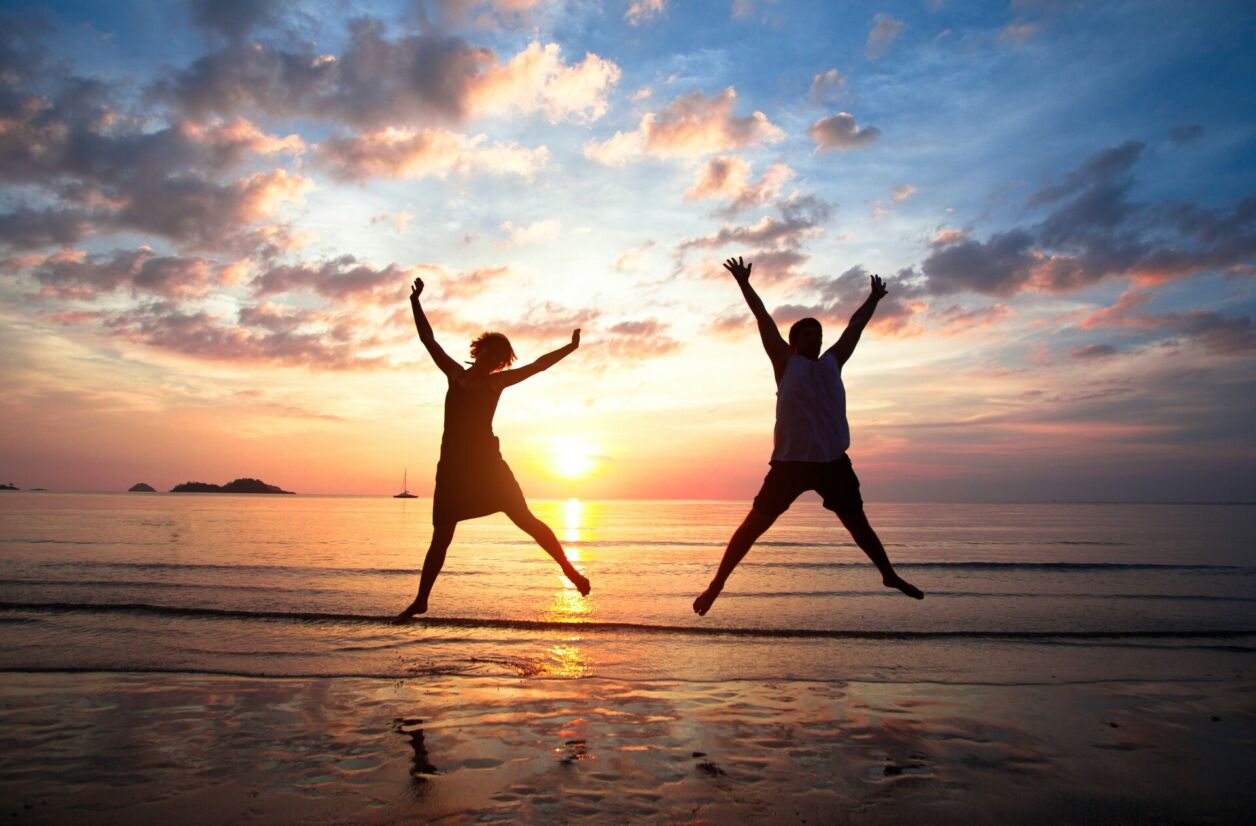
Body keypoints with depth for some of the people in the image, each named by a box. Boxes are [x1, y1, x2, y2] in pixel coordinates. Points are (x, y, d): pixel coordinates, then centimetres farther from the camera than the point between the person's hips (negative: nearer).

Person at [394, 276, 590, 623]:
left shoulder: (497, 382, 9)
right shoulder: (454, 374, 12)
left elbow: (538, 365, 11)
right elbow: (428, 339, 15)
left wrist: (571, 347, 11)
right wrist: (415, 302, 16)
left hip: (486, 462, -1)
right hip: (453, 465, 2)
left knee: (525, 519, -5)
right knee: (441, 536, 5)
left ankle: (569, 568, 2)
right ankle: (420, 600, 15)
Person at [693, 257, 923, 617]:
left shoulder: (832, 362, 16)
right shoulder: (785, 363, 5)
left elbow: (855, 326, 25)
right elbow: (765, 321, 2)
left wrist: (874, 298, 33)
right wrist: (744, 284, 0)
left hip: (833, 461, 4)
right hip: (790, 461, -4)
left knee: (857, 522, 18)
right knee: (755, 522, -3)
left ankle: (889, 574, 37)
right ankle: (718, 583, 5)